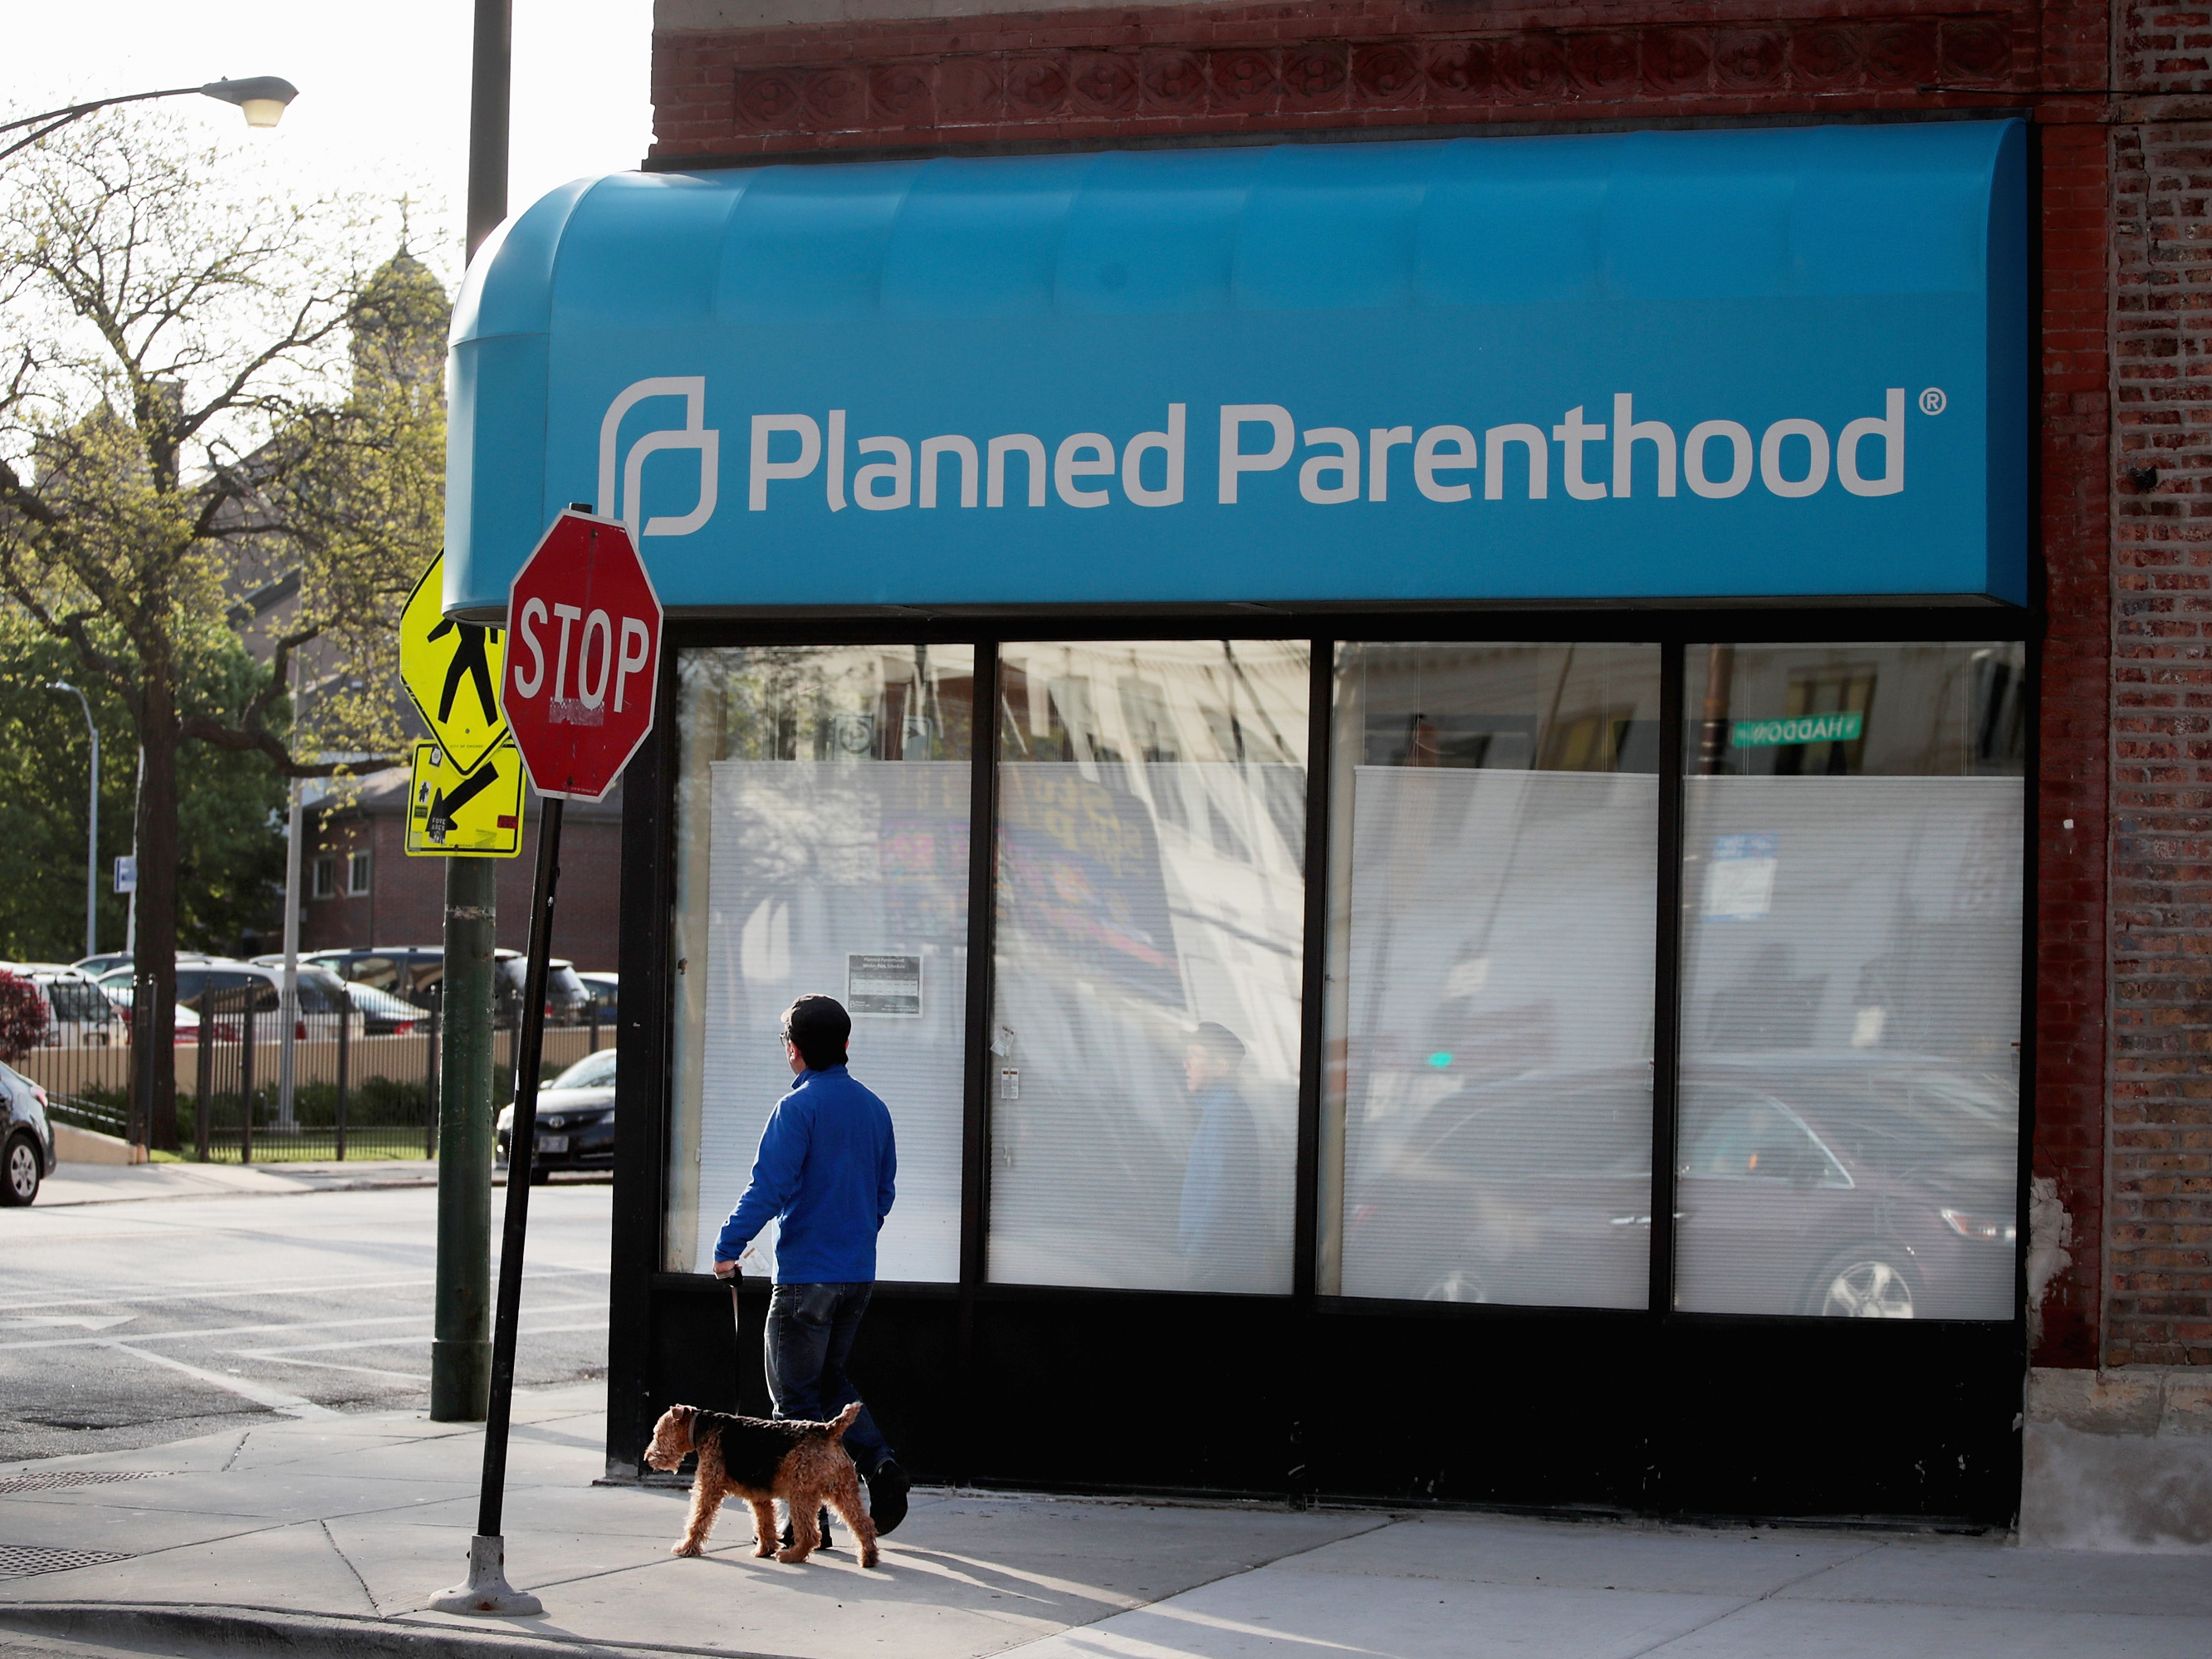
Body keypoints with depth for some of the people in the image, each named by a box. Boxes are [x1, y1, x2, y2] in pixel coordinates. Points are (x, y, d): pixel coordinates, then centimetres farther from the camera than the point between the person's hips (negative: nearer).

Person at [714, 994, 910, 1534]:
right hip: (859, 1273, 7)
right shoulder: (873, 1108, 8)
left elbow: (768, 1188, -19)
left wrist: (729, 1247, -11)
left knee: (795, 1395, 2)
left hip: (807, 1274, -7)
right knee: (829, 1379, 21)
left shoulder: (797, 1108, -13)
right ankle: (880, 1464, 1)